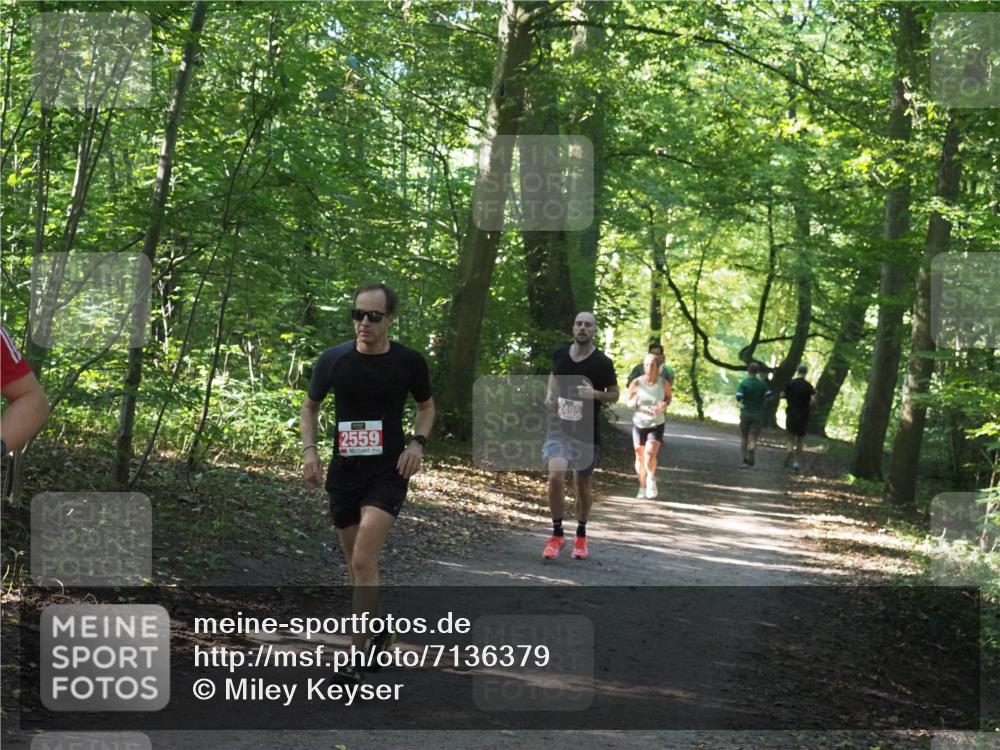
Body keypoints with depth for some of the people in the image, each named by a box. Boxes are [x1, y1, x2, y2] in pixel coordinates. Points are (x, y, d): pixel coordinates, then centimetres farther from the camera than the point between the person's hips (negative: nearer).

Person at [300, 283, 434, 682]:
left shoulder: (409, 362, -6)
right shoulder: (333, 359, -3)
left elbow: (426, 406, 13)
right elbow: (310, 406, 14)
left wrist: (417, 442, -5)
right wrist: (309, 449, -1)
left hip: (387, 473, -3)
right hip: (343, 471, 3)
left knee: (363, 560, -17)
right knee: (357, 563, 13)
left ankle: (357, 656, -12)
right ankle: (379, 632, 35)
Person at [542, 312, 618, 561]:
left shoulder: (602, 362, -8)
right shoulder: (560, 354, 1)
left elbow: (614, 395, 1)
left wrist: (594, 394, -19)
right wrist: (549, 394, 4)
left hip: (587, 433, -1)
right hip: (559, 428, 1)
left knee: (582, 485, 10)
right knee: (555, 477, -19)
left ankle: (581, 537, 32)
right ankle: (557, 535, -3)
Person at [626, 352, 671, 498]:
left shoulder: (664, 383, -10)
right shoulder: (636, 383, -11)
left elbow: (669, 396, 10)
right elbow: (628, 403, 1)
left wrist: (665, 405, -12)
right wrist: (634, 402, -23)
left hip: (656, 425, -1)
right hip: (639, 424, 1)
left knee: (650, 455, -19)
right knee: (640, 457, 9)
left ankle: (651, 479, 6)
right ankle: (642, 487, 26)